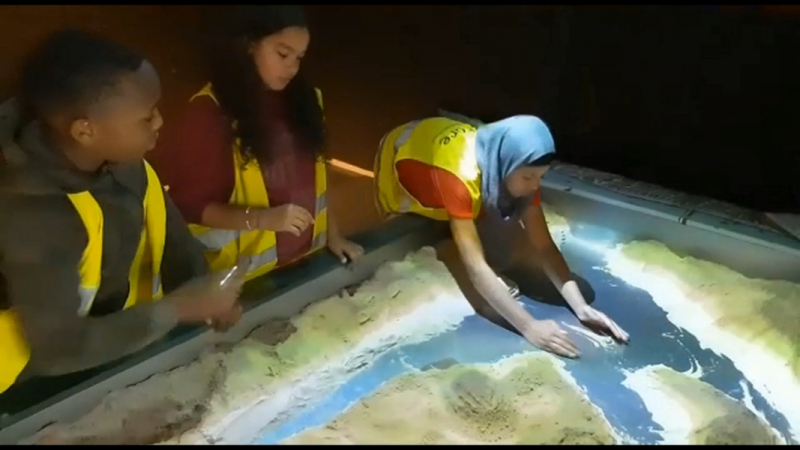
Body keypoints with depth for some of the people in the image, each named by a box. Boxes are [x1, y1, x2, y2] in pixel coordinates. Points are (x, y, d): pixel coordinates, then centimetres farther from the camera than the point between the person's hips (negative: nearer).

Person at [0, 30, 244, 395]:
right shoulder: (32, 213, -31)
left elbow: (172, 237, 1)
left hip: (127, 342, 6)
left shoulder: (121, 159, -13)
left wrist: (203, 298, -14)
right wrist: (176, 309, -26)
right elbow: (56, 349, -28)